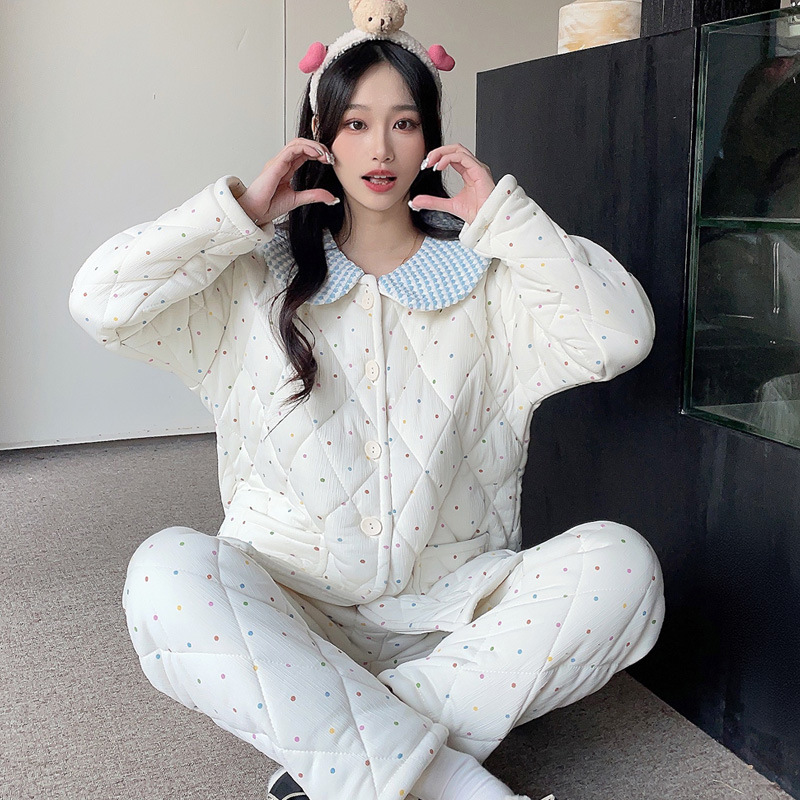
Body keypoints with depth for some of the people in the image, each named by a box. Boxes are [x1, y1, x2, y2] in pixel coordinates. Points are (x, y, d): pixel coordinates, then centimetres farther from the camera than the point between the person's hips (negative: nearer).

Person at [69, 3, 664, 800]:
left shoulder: (485, 276, 6)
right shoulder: (263, 278, 6)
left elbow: (620, 336, -9)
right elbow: (100, 300, -5)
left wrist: (502, 215, -6)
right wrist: (242, 212, -4)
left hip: (447, 602, 1)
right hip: (290, 604, 0)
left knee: (619, 566, -26)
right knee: (166, 574, -32)